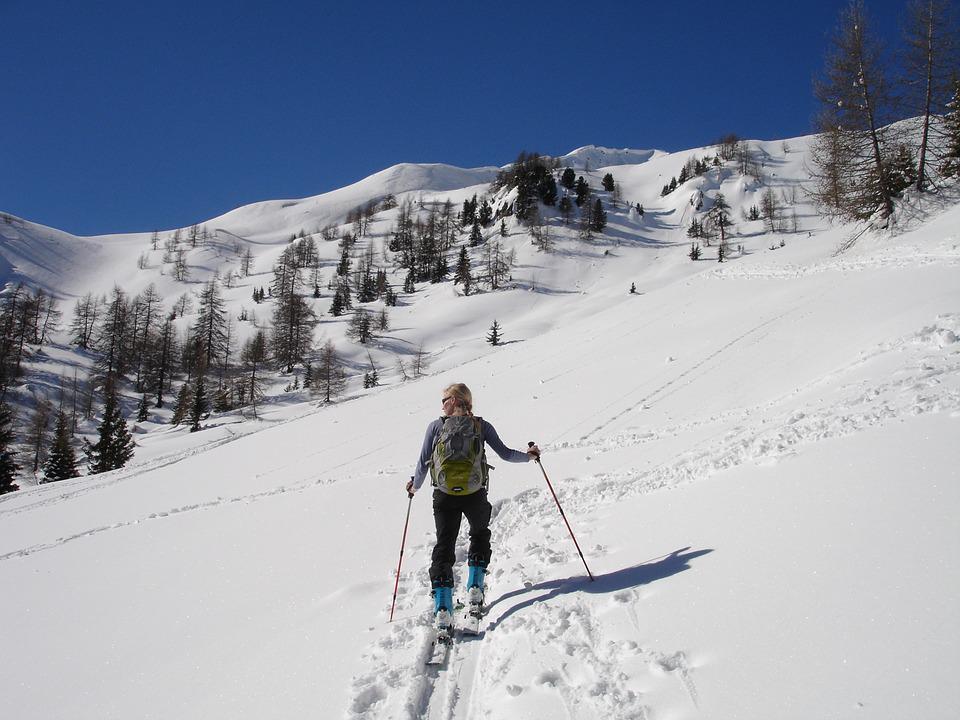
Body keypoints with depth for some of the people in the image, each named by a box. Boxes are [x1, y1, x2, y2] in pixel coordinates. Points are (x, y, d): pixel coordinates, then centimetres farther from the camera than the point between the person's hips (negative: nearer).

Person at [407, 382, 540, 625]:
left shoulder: (436, 426, 2)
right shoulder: (481, 426, 3)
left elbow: (423, 463, 3)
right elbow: (505, 453, 3)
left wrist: (414, 486, 21)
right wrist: (528, 455, 22)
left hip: (444, 497, 0)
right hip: (475, 495, 1)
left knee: (444, 546, 8)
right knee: (480, 535, 27)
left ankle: (442, 607, -3)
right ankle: (474, 588, 17)